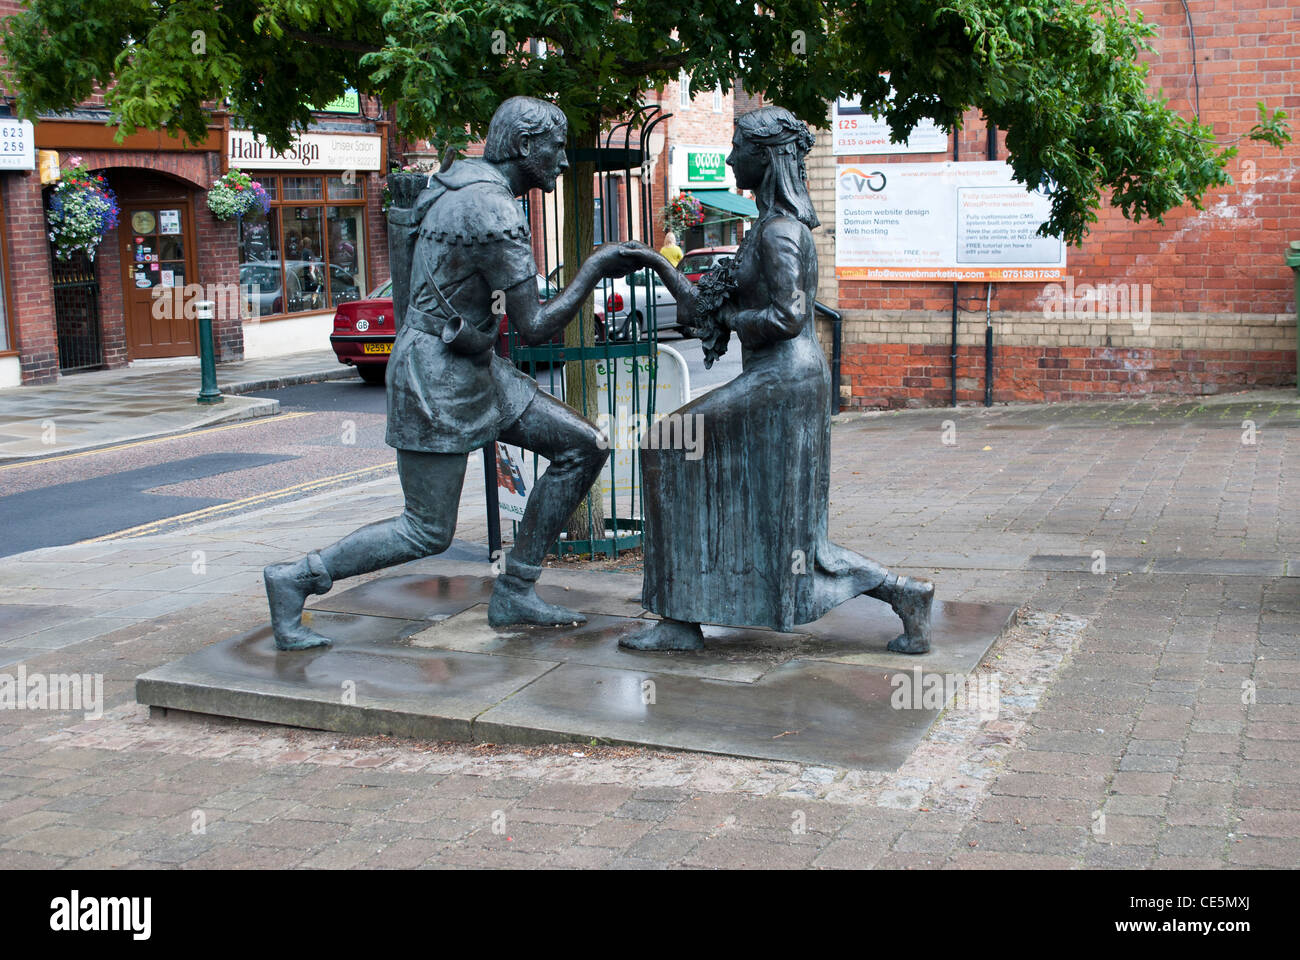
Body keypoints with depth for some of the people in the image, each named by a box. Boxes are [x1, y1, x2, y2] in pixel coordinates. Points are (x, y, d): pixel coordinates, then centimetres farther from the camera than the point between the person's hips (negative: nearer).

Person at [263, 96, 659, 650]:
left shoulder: (460, 179, 8)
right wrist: (594, 270, -15)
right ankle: (294, 580, 12)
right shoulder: (494, 211, -22)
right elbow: (534, 328, -23)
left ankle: (513, 594, 11)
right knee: (428, 532, -2)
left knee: (584, 448, 5)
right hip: (437, 379, -10)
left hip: (476, 369, 10)